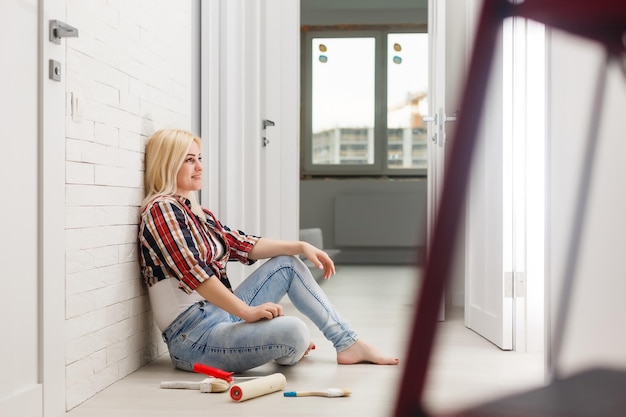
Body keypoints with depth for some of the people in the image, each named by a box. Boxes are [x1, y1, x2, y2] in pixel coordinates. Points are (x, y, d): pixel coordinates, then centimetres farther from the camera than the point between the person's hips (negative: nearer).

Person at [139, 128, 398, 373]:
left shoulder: (198, 214, 16)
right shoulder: (161, 209, -12)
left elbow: (246, 245, 14)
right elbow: (192, 272, -22)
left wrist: (300, 247, 6)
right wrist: (247, 311, -23)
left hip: (223, 315, 10)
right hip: (193, 336, -10)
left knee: (288, 264, 12)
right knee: (294, 331, -29)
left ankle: (348, 344, 12)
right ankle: (286, 351, 10)